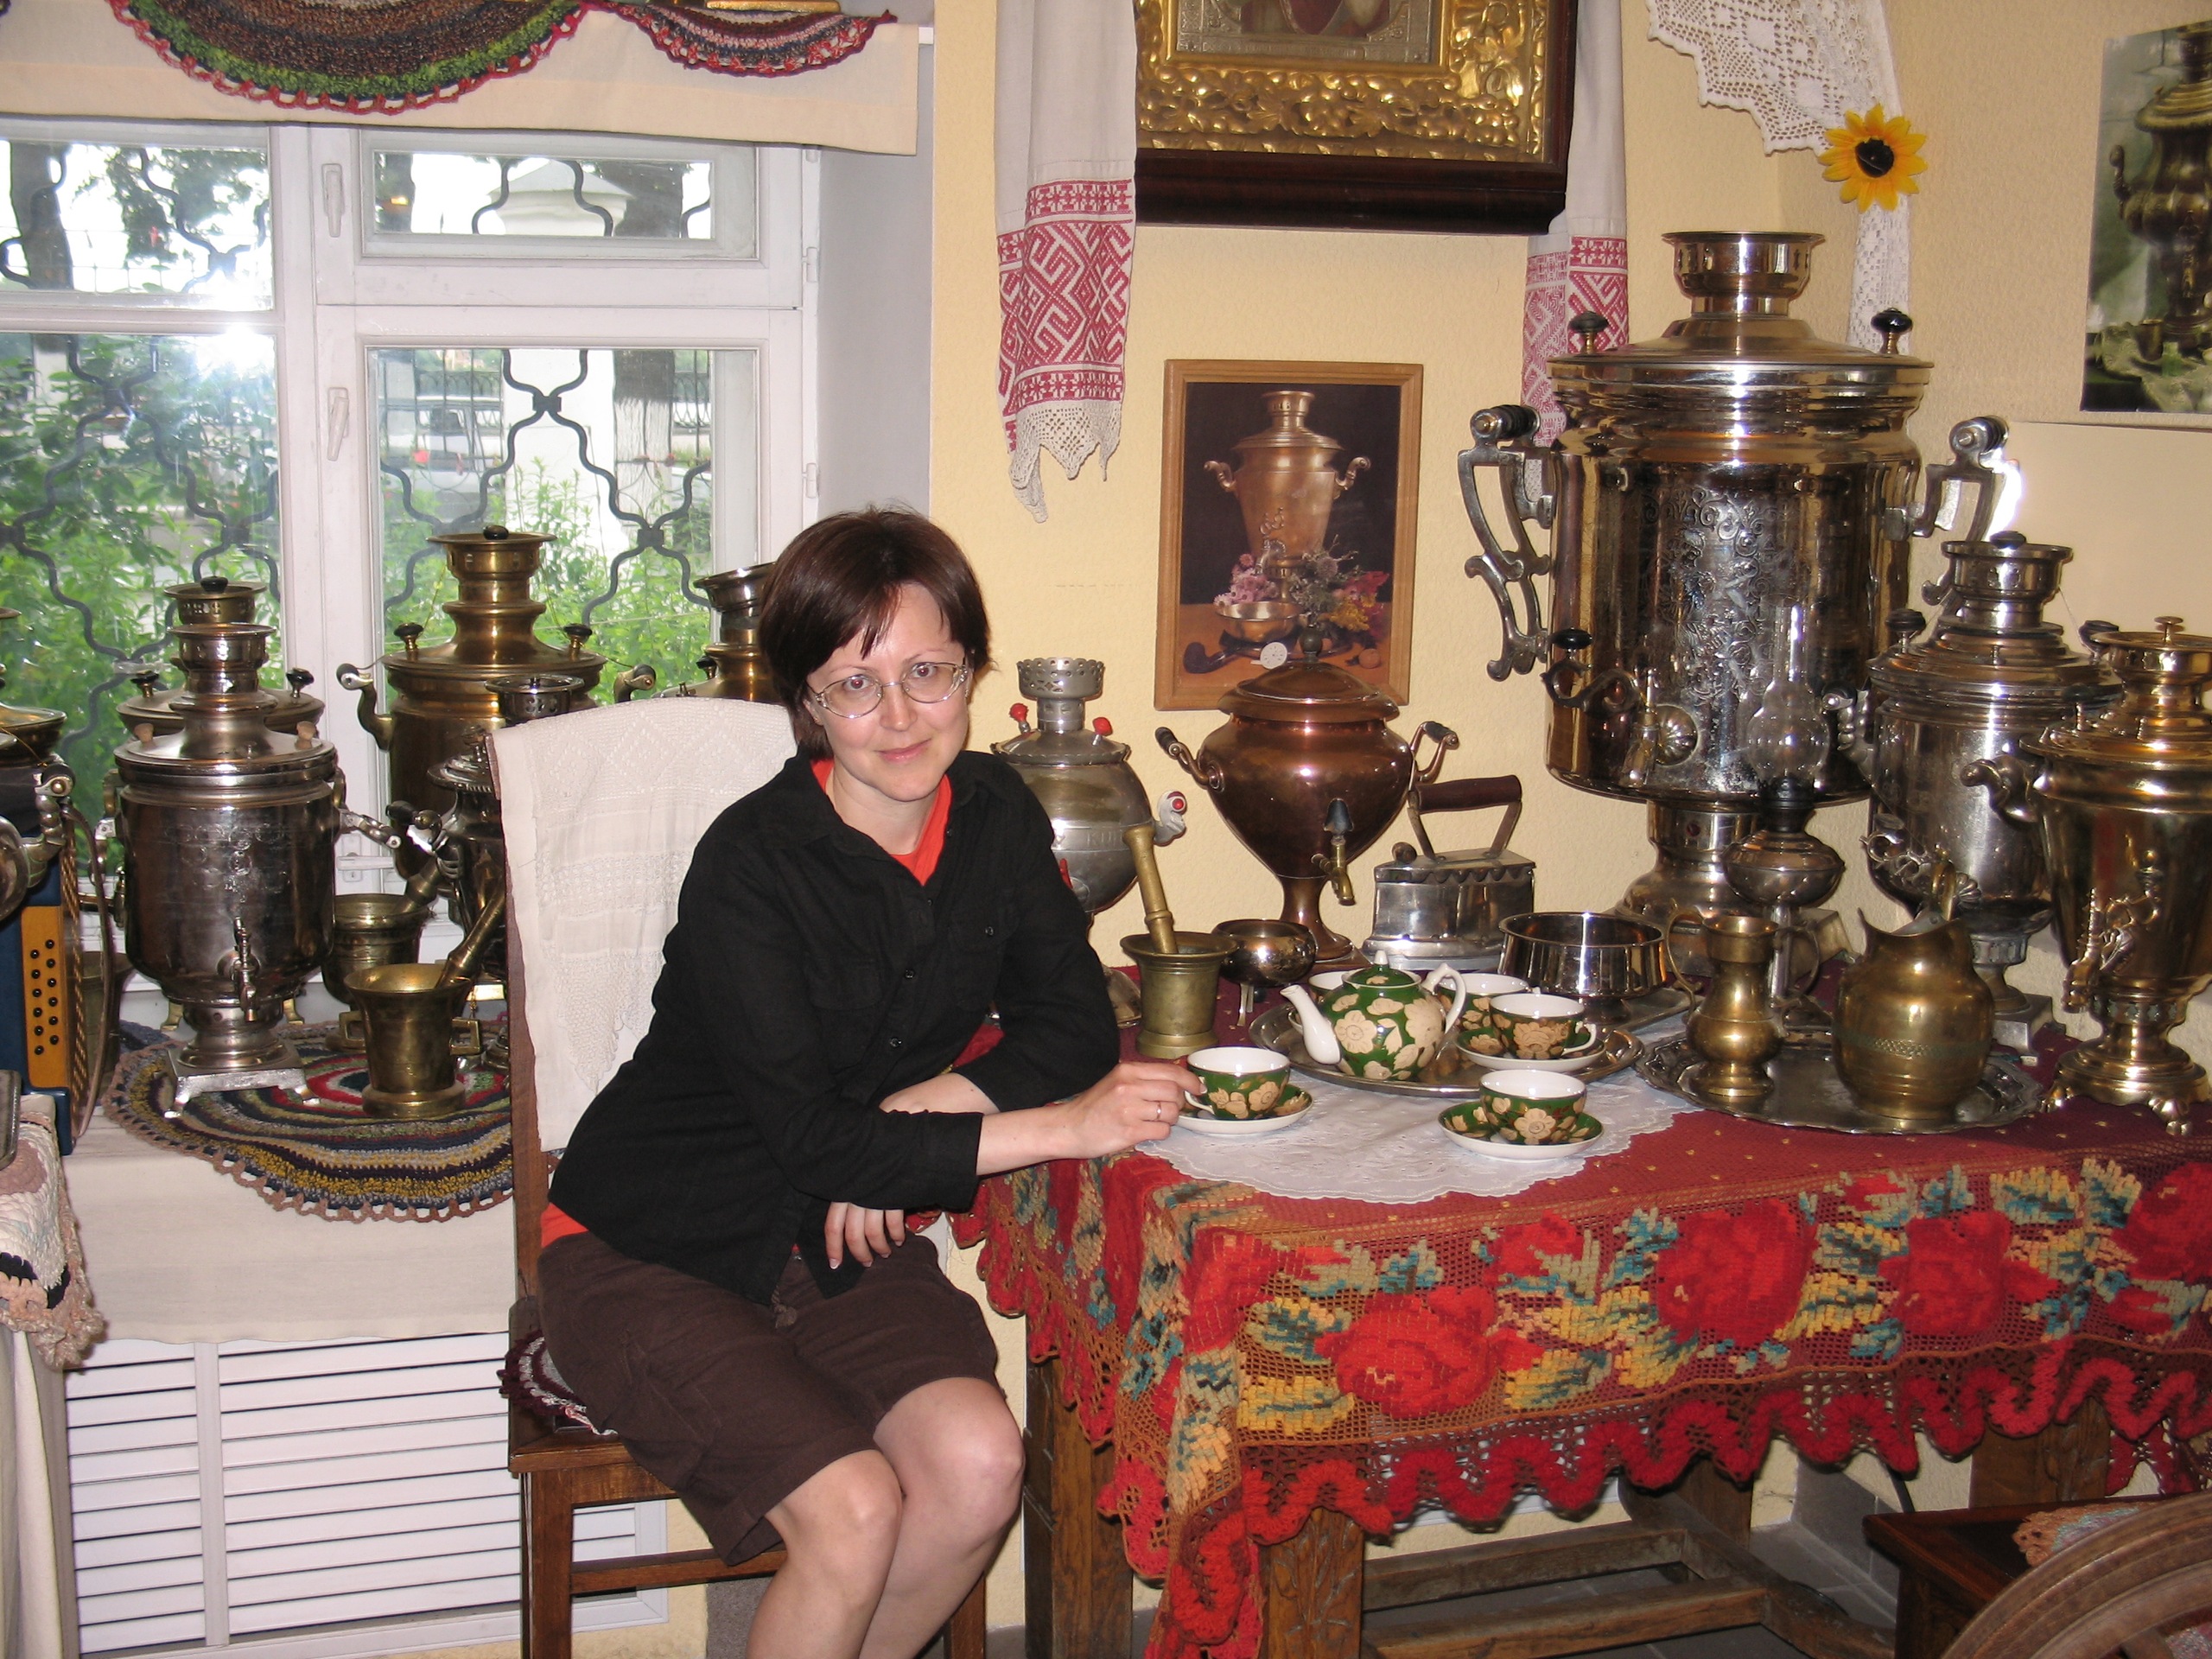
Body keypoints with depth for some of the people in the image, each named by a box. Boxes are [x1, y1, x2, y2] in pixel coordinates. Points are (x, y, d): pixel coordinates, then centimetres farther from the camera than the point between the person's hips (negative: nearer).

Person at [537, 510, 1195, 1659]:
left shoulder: (996, 814, -2)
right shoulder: (750, 864, -22)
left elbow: (1072, 1028, 0)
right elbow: (811, 1140, -24)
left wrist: (922, 1108, -18)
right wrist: (1066, 1127, -25)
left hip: (843, 1241, 5)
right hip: (652, 1250, -5)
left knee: (978, 1464, -20)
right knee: (853, 1509, -24)